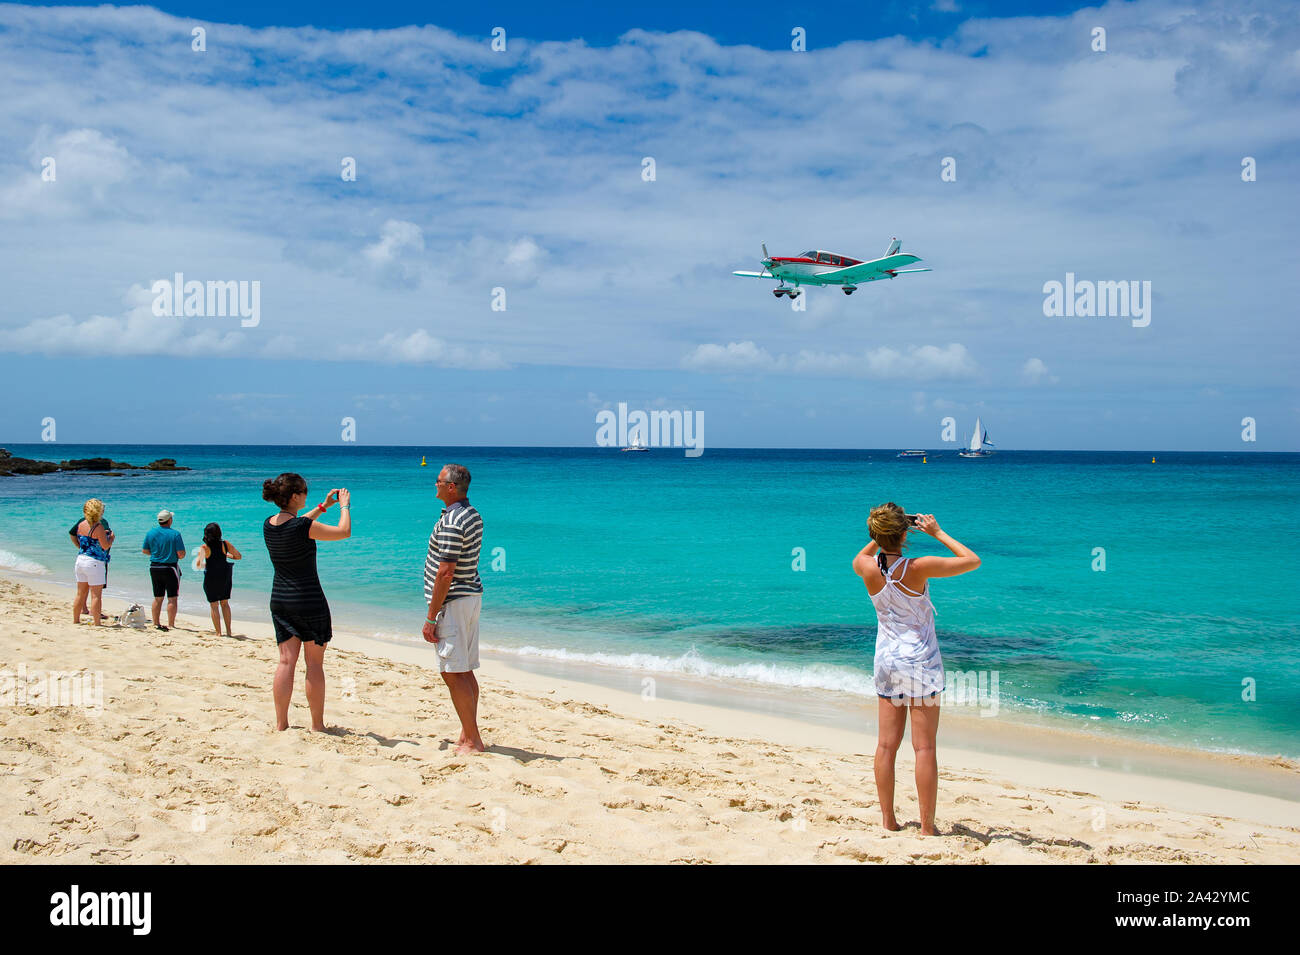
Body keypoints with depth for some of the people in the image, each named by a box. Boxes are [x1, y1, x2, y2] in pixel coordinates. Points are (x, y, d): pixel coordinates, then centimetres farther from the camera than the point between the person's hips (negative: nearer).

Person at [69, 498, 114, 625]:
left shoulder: (81, 524, 7)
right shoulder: (99, 526, -15)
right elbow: (106, 546, -16)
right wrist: (111, 537, 3)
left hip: (80, 560, 7)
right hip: (95, 562, -7)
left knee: (81, 593, 16)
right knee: (96, 595, -2)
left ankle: (75, 620, 22)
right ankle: (96, 623, -2)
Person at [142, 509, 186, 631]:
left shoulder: (150, 533, 1)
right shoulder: (175, 534, -13)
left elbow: (145, 551, 9)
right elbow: (181, 554, -14)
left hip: (154, 568, 5)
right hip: (170, 568, -5)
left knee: (158, 598, 15)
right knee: (172, 598, 1)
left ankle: (156, 623, 19)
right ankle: (171, 625, 0)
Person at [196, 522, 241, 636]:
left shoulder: (204, 547, -12)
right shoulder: (225, 544, -5)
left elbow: (198, 564, -18)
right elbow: (238, 556, 1)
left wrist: (203, 564, 5)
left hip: (211, 577, -3)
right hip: (225, 576, 3)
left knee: (214, 605, 8)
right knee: (224, 603, 17)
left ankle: (218, 632, 8)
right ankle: (228, 631, 17)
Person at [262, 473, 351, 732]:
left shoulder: (269, 524, 1)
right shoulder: (303, 526, -19)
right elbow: (344, 532, -12)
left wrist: (323, 506, 24)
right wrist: (344, 506, 4)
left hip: (280, 601, 6)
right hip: (309, 601, -6)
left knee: (286, 660, 10)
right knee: (315, 663, 4)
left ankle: (281, 723, 12)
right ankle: (317, 725, 10)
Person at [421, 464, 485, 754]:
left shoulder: (451, 522, -20)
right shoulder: (473, 516, 11)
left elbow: (446, 573, -22)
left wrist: (431, 617, -20)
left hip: (453, 600, -10)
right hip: (472, 595, 10)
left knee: (453, 673, -7)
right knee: (466, 671, 12)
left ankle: (473, 741, -6)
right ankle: (468, 736, 17)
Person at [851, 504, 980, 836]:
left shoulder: (869, 569, -7)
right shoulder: (919, 568, -19)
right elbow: (973, 561, -10)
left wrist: (881, 536, 14)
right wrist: (938, 533, -3)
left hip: (886, 660, 4)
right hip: (920, 660, -4)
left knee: (886, 745, 8)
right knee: (924, 747, -1)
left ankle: (888, 821, 14)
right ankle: (927, 827, 2)